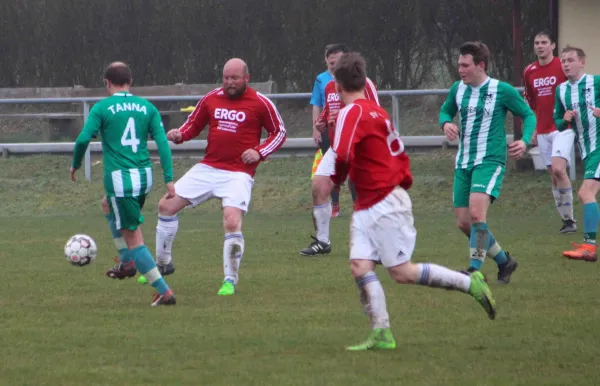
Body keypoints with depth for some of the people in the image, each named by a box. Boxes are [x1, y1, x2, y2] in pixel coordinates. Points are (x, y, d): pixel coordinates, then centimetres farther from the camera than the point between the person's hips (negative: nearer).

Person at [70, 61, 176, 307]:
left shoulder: (102, 108, -3)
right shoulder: (147, 107, 7)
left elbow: (83, 139, -11)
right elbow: (162, 142, 1)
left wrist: (75, 165, 7)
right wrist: (169, 179, 2)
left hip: (119, 177, -6)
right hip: (144, 176, 6)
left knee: (133, 238, 0)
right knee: (108, 205, 34)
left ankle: (164, 292, -6)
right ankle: (127, 263, 29)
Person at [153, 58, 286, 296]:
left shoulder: (260, 103, -4)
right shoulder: (212, 99, 6)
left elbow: (279, 133, 3)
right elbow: (193, 124, 18)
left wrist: (259, 152, -12)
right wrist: (179, 135, -5)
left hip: (239, 173, -5)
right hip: (208, 167, 5)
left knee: (232, 222, -23)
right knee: (167, 205, 2)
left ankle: (230, 280, -5)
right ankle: (163, 262, 21)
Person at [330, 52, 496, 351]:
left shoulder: (352, 113, -15)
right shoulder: (377, 111, 14)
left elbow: (342, 156, -28)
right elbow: (399, 151, 21)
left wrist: (335, 180, -9)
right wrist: (403, 181, 21)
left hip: (385, 203, -9)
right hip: (367, 207, 9)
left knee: (403, 273, -5)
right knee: (359, 265, -2)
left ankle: (471, 284, 4)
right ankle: (381, 335, -7)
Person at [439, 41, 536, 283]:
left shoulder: (502, 91, -8)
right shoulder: (458, 89, 6)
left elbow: (528, 115, 3)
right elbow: (446, 110, 24)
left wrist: (525, 140, -16)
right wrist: (446, 123, -1)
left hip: (490, 161, -6)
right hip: (463, 163, 6)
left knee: (477, 212, -26)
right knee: (463, 223, 6)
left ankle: (475, 270, -22)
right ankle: (504, 261, 25)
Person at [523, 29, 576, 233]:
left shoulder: (563, 67, -7)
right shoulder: (529, 72, 9)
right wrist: (533, 128, 18)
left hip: (563, 128, -5)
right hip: (543, 131, 5)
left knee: (558, 169, -21)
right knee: (553, 176, 5)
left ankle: (569, 217, -13)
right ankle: (567, 221, 12)